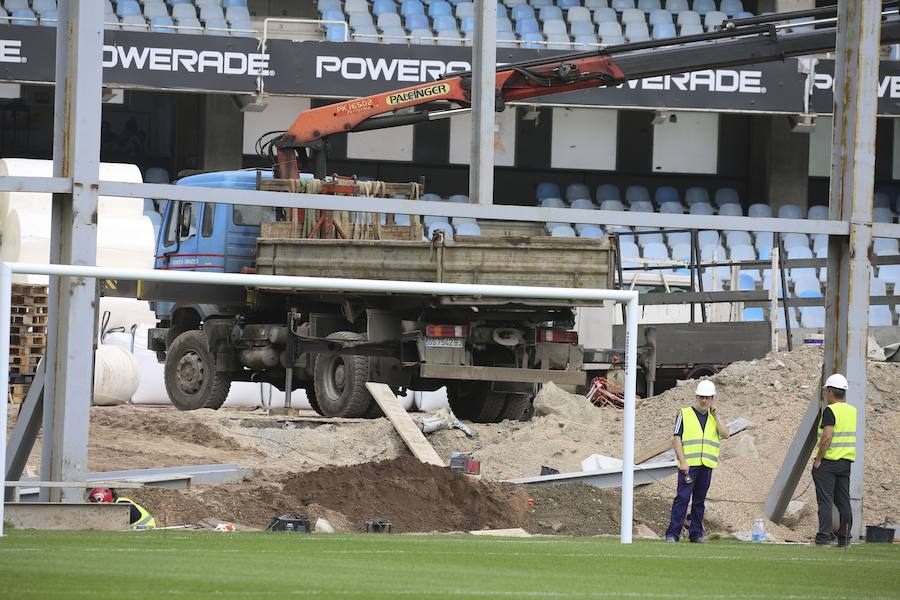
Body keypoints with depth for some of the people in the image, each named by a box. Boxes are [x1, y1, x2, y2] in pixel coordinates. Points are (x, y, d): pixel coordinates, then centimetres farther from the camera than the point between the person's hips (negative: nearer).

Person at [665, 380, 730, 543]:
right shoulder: (684, 414, 3)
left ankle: (696, 534, 13)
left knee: (699, 500, 8)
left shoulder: (713, 417, 16)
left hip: (707, 465, 4)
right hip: (688, 464, -4)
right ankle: (673, 533, -13)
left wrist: (716, 417, -2)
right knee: (683, 497, -11)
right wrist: (682, 461, -11)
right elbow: (676, 439, -2)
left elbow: (725, 435, 3)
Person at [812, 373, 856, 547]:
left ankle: (824, 537, -9)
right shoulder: (852, 411, 9)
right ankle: (845, 538, 12)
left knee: (825, 501, -5)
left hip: (828, 461, -7)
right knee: (843, 501, 11)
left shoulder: (830, 411, -14)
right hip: (846, 461, 7)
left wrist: (818, 459, -15)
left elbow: (827, 437, -23)